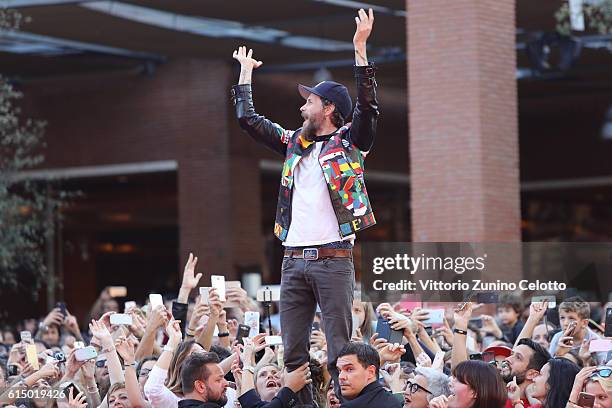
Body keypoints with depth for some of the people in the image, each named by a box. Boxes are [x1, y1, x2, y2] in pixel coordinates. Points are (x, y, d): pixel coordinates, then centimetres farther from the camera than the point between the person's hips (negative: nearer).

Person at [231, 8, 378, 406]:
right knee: (293, 353, 4)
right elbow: (248, 119, 23)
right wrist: (246, 73, 30)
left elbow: (368, 108, -14)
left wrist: (360, 49, -18)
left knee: (340, 352, -8)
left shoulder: (348, 142, 2)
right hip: (294, 259, 6)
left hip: (334, 258, -6)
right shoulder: (295, 142, 18)